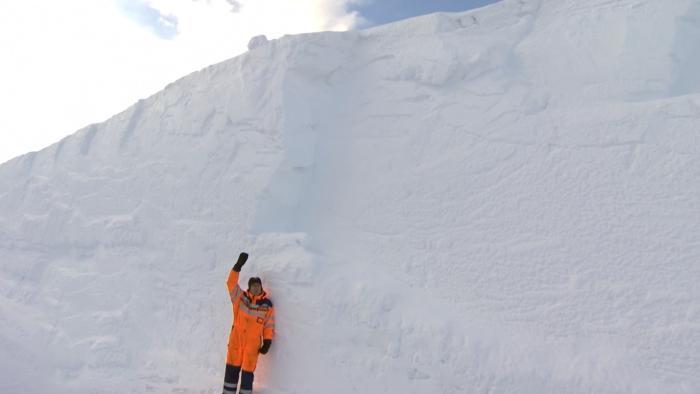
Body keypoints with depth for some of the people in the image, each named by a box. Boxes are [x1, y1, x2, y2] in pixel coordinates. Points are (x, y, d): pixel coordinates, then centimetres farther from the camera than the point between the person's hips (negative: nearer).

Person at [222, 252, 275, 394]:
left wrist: (267, 342, -4)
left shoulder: (267, 305, -3)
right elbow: (231, 283, -12)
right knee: (232, 368, 9)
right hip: (236, 339, 2)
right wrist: (238, 265, -23)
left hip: (253, 342, -2)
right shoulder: (240, 297, -1)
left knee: (248, 371, 3)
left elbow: (269, 325, 2)